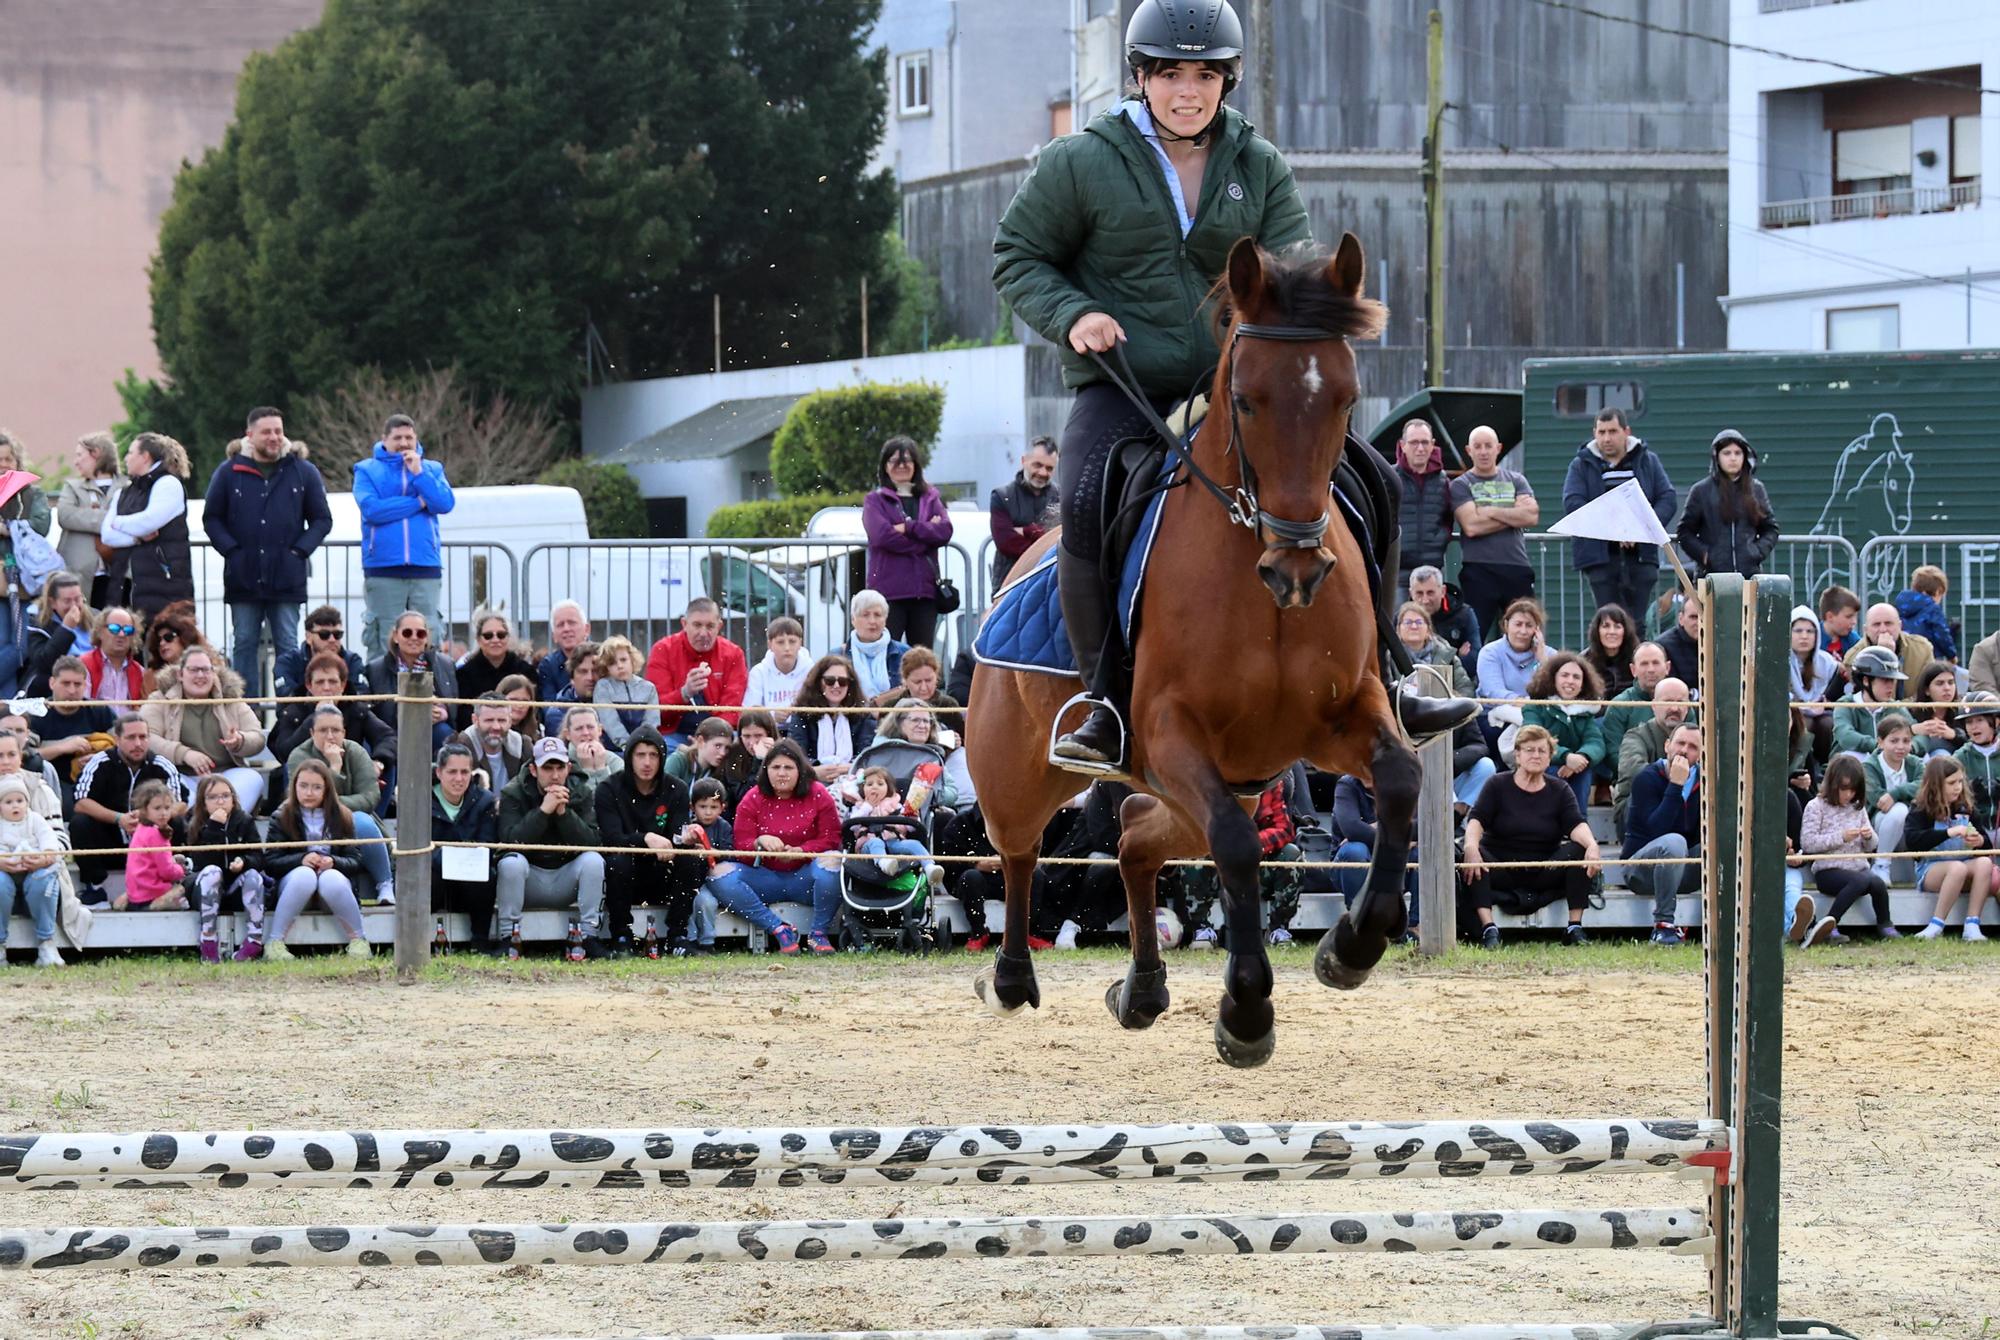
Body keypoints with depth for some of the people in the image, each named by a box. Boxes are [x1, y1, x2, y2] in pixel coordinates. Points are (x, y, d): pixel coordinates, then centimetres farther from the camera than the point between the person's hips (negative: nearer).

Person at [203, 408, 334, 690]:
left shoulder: (303, 471, 4)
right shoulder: (229, 472, 4)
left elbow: (322, 520, 8)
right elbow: (211, 519, 8)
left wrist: (300, 551, -6)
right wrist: (231, 551, -7)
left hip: (287, 578, 0)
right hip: (243, 578, 0)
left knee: (287, 645, 2)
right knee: (243, 645, 5)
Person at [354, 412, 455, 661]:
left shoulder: (431, 469, 15)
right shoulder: (367, 470, 9)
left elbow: (445, 504, -2)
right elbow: (371, 509, -9)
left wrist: (419, 473, -8)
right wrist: (418, 502, -4)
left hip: (426, 567, 2)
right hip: (382, 567, -2)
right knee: (383, 642, -2)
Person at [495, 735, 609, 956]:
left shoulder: (582, 794, -2)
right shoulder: (513, 794, -7)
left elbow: (592, 842, -14)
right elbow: (510, 840, -22)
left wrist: (564, 812, -26)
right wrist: (543, 811, -29)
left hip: (565, 879, 2)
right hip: (529, 876, -2)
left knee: (594, 860, -25)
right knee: (511, 862, -32)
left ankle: (590, 938, -20)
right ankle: (508, 939, -25)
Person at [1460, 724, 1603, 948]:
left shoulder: (1560, 792, 9)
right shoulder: (1498, 786, 4)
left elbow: (1576, 825, -7)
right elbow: (1476, 820, -10)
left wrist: (1591, 845, -31)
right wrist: (1471, 846, -33)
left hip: (1544, 874, 1)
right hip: (1501, 870, -1)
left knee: (1579, 850, -24)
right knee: (1469, 856, -31)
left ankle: (1574, 928, -23)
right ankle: (1488, 929, -40)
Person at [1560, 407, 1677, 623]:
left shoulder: (1648, 461, 13)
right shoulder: (1581, 465, 8)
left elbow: (1669, 499, 5)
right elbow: (1572, 505, -6)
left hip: (1641, 555, 1)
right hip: (1600, 555, -1)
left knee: (1638, 622, -2)